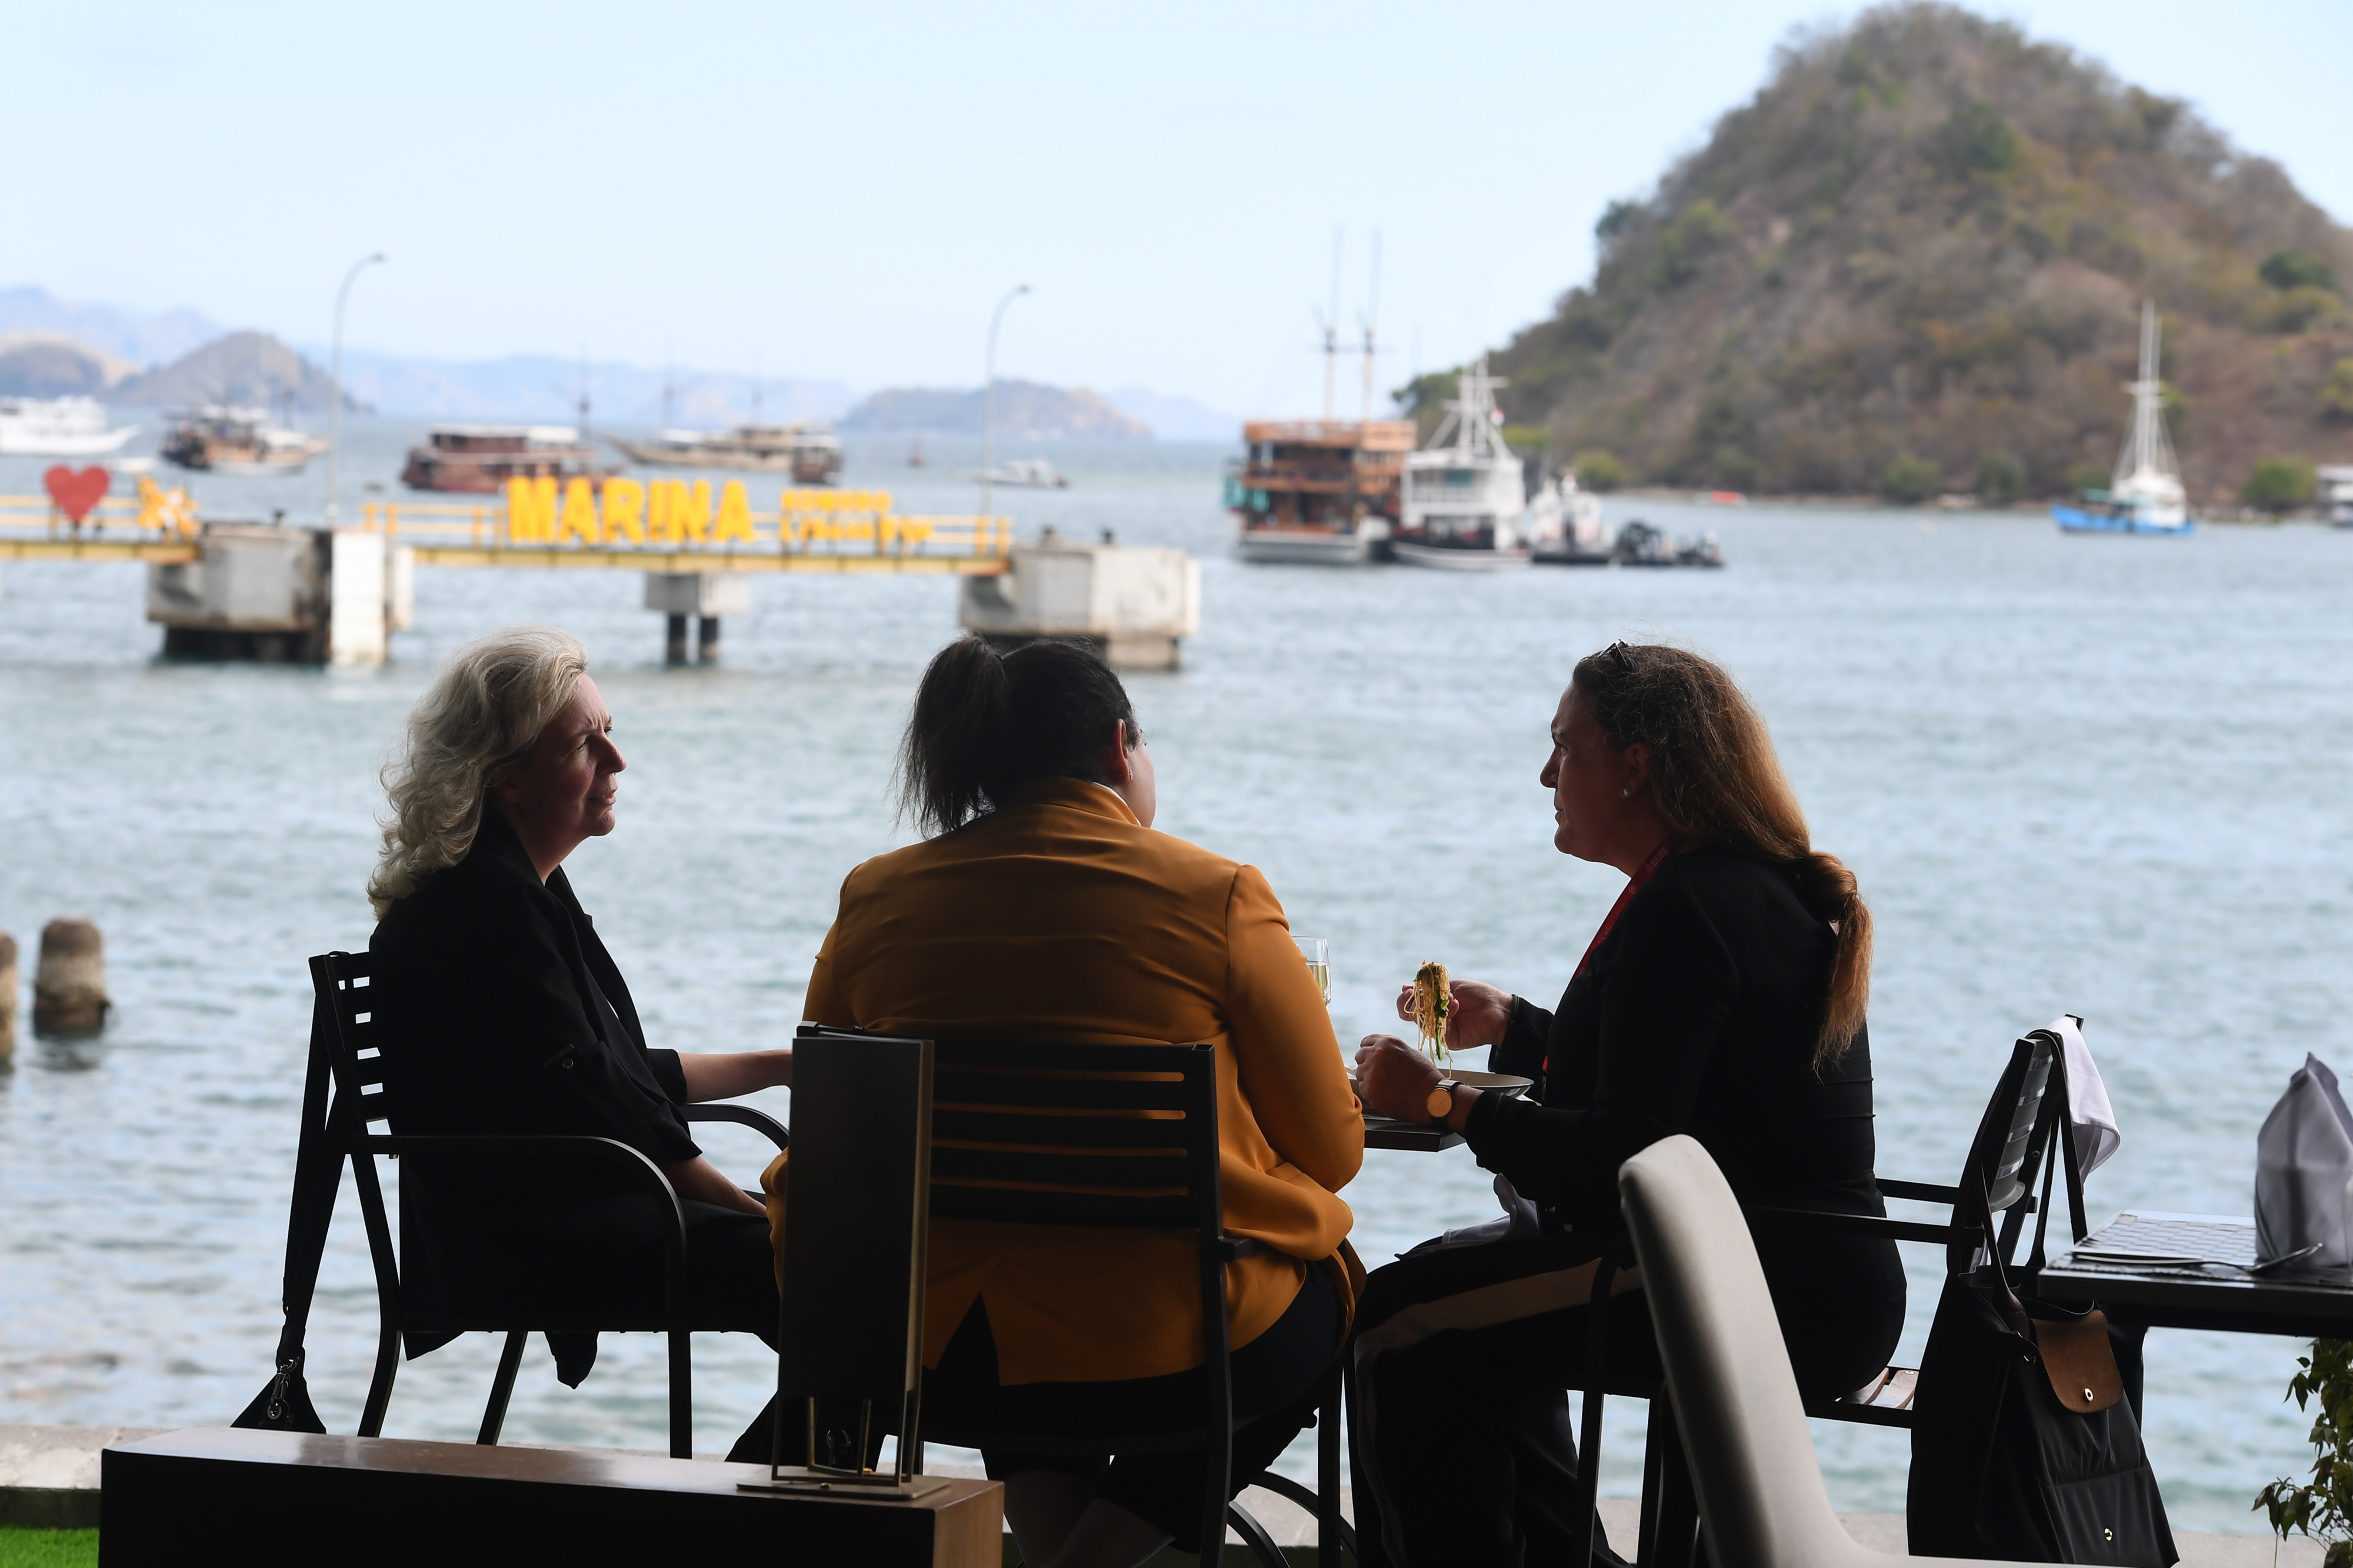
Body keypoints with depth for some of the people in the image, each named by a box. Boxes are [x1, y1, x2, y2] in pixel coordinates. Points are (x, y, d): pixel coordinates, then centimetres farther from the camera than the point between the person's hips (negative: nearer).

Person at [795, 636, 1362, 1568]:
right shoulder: (1219, 899, -6)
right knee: (1326, 1281, 29)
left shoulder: (875, 900, 2)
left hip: (933, 1363, 4)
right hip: (1172, 1353, -4)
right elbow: (1333, 1150, 1)